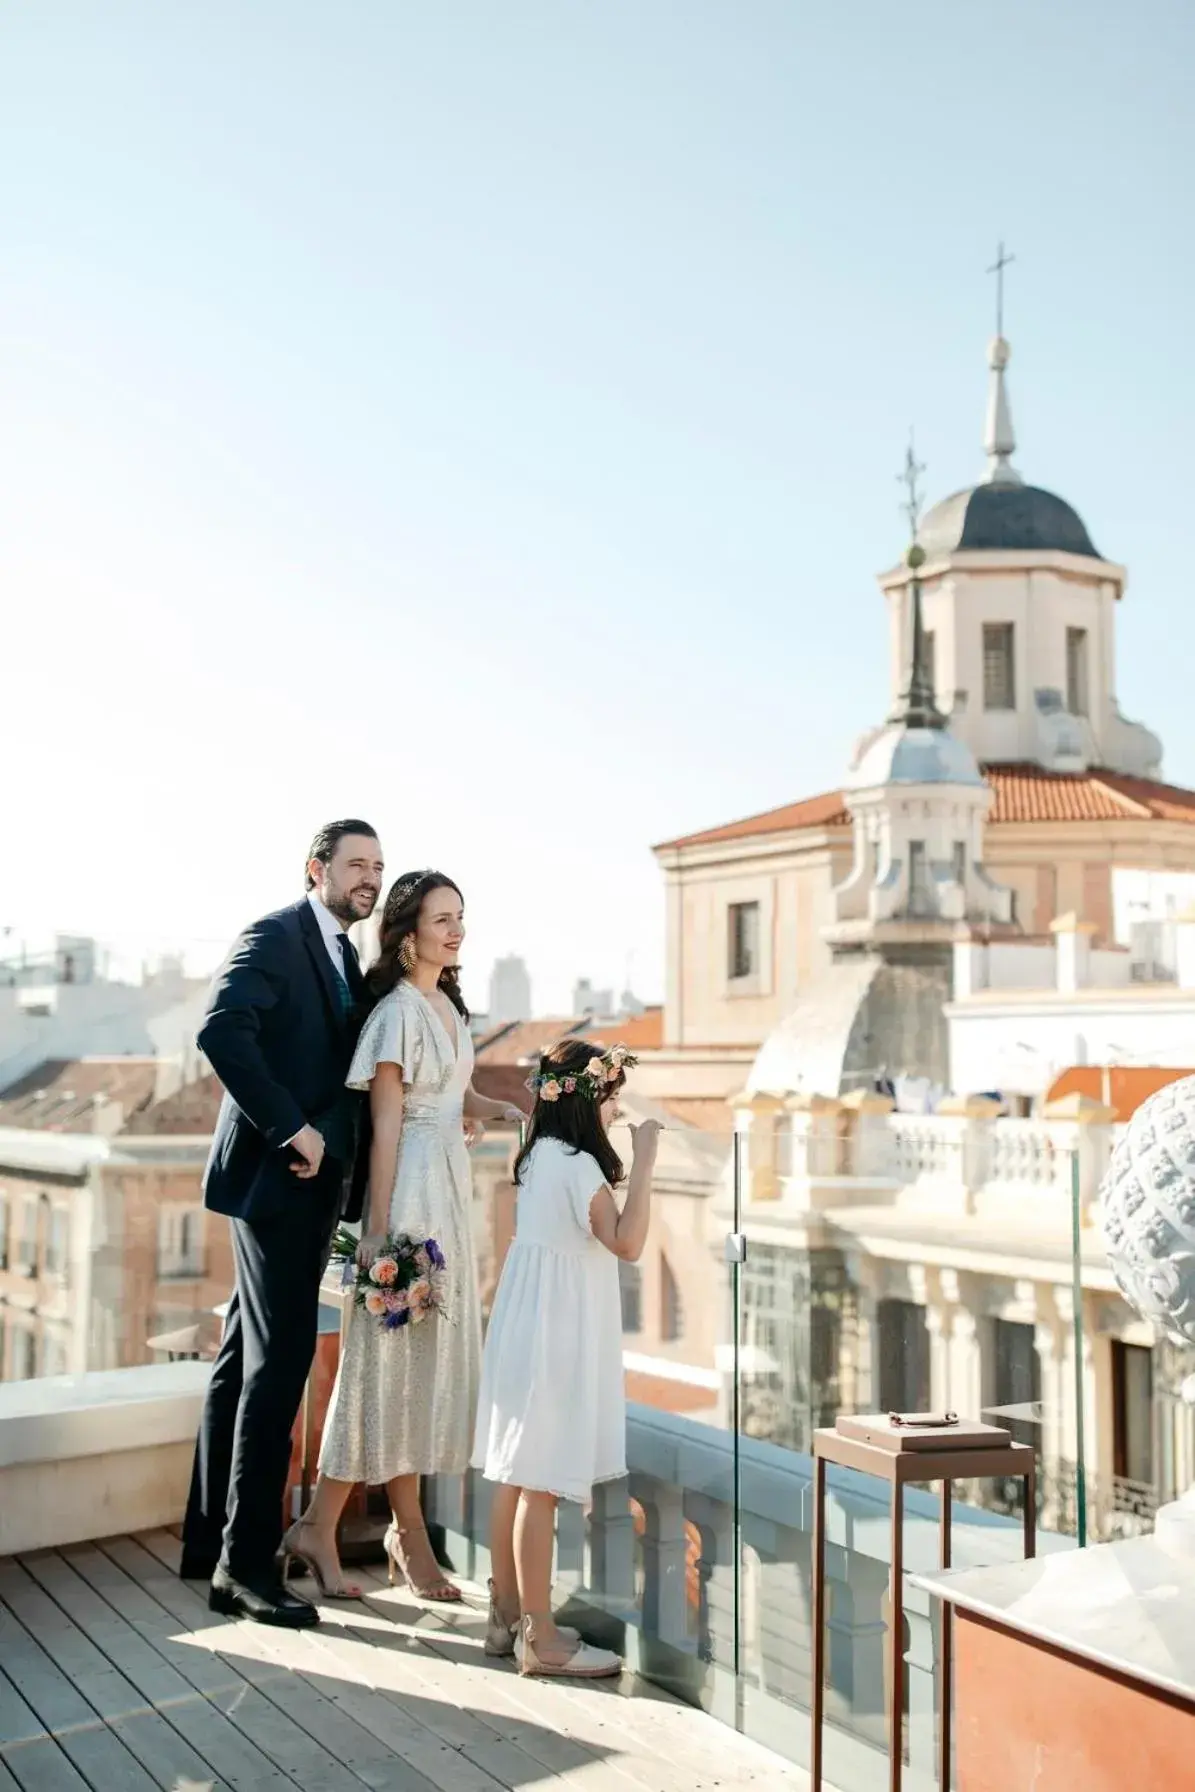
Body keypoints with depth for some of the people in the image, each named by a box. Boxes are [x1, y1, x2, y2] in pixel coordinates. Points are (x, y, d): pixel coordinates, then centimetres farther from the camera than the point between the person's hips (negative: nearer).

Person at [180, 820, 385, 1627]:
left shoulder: (344, 956, 16)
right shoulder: (277, 936, -11)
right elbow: (222, 1029, -26)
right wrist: (291, 1128, -24)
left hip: (309, 1181, 9)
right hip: (275, 1176, -9)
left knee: (246, 1360, 15)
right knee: (279, 1358, -5)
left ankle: (210, 1540, 27)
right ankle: (246, 1563, 5)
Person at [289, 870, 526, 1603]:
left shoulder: (449, 1005, 11)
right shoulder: (399, 1010, -13)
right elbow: (386, 1124, -15)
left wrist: (508, 1109, 1)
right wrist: (380, 1227, -16)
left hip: (452, 1185, 8)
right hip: (411, 1187, -8)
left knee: (432, 1352, 11)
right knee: (390, 1354, -1)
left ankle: (409, 1534, 21)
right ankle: (318, 1528, 13)